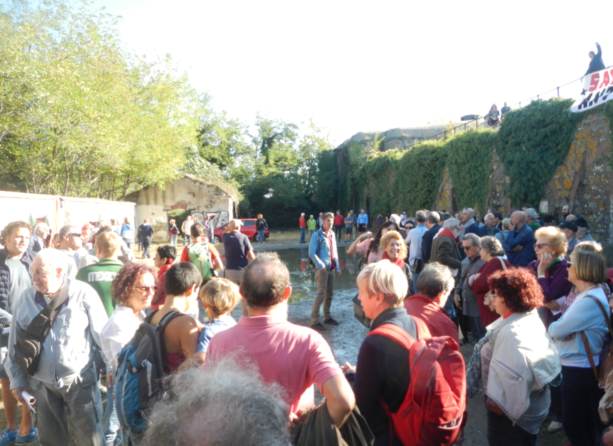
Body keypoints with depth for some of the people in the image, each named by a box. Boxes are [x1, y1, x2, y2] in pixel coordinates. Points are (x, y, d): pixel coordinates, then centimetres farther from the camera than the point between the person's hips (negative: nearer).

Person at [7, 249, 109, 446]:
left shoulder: (84, 294, -13)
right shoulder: (27, 297, -3)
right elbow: (15, 341, 6)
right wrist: (17, 379, 8)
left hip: (79, 382, -3)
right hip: (41, 384, 3)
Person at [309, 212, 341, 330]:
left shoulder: (332, 235, 14)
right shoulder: (317, 235, -8)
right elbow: (311, 253, -14)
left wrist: (337, 267, 13)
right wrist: (321, 266, -20)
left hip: (331, 269, 7)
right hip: (322, 269, -7)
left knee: (329, 294, 13)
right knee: (321, 294, -11)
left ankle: (327, 317, 25)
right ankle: (314, 321, -7)